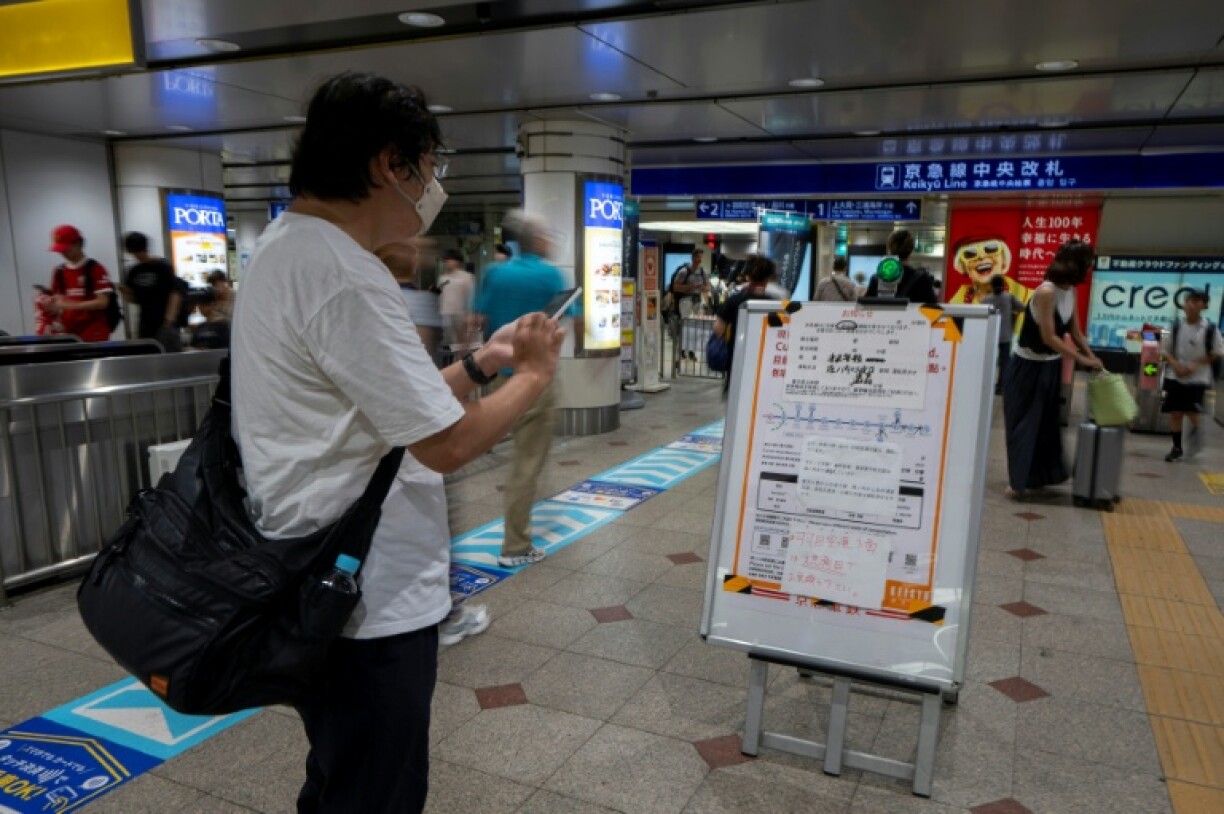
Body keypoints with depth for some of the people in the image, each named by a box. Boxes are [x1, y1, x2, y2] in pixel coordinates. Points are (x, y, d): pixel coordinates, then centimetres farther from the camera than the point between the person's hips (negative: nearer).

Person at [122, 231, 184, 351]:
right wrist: (125, 293, -5)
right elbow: (134, 298, 18)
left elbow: (175, 293, -11)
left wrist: (170, 319, -19)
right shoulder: (134, 272, 12)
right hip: (145, 325, 6)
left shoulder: (162, 267, -5)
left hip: (165, 324, -6)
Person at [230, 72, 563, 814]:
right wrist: (534, 377, -6)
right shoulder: (344, 273, -24)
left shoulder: (286, 248, 10)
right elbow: (446, 443, -22)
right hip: (371, 598, -10)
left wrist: (482, 362, 11)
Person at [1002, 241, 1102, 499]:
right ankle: (1018, 481, 9)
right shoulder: (1046, 292, -24)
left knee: (1047, 421, 14)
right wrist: (1082, 359, -21)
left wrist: (1093, 358, -2)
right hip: (1028, 366, -8)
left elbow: (1075, 332, 6)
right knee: (1024, 422, 0)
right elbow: (1049, 337, -24)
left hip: (1051, 366, 8)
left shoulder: (1071, 292, 0)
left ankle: (1038, 475, 26)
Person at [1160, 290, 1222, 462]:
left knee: (1192, 413, -4)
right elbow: (1164, 350, 4)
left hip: (1198, 378, -2)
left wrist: (1195, 365, -12)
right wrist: (1176, 365, -12)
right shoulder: (1176, 326, -2)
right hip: (1175, 377, 2)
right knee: (1175, 413, 3)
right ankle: (1177, 448, 15)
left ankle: (1194, 438, 27)